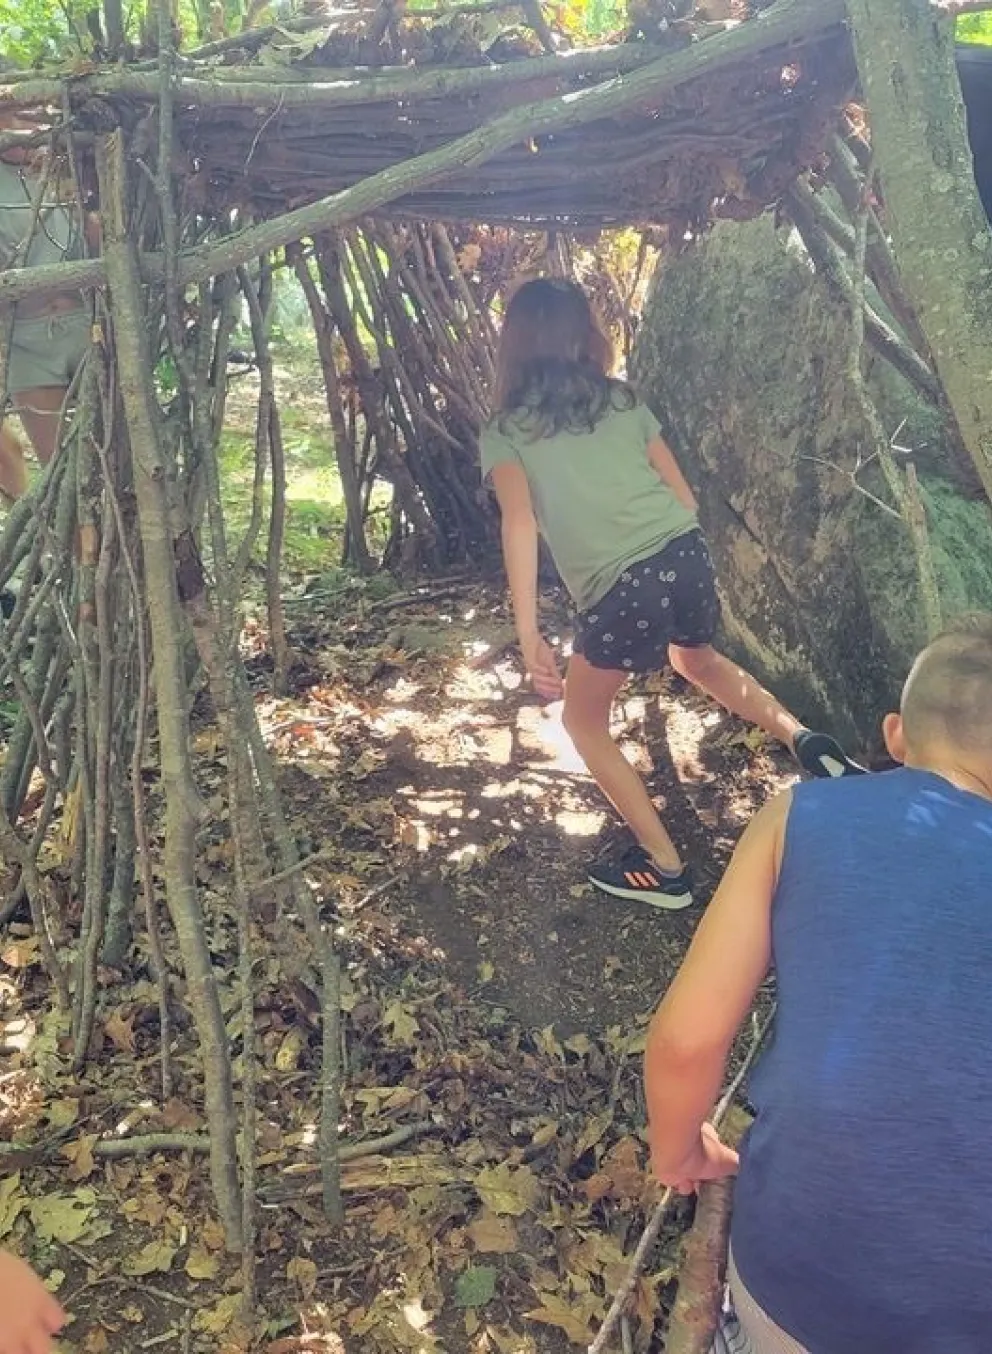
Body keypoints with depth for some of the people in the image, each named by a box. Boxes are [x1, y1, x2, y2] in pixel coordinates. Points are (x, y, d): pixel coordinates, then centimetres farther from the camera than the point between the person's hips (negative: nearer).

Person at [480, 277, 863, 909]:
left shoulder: (506, 430, 6)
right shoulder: (623, 400, 16)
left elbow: (520, 523, -9)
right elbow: (683, 496, 13)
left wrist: (528, 631, -15)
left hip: (621, 589, -5)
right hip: (687, 556, 5)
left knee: (584, 722, 20)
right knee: (698, 659, 38)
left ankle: (665, 870, 21)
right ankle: (804, 739, 21)